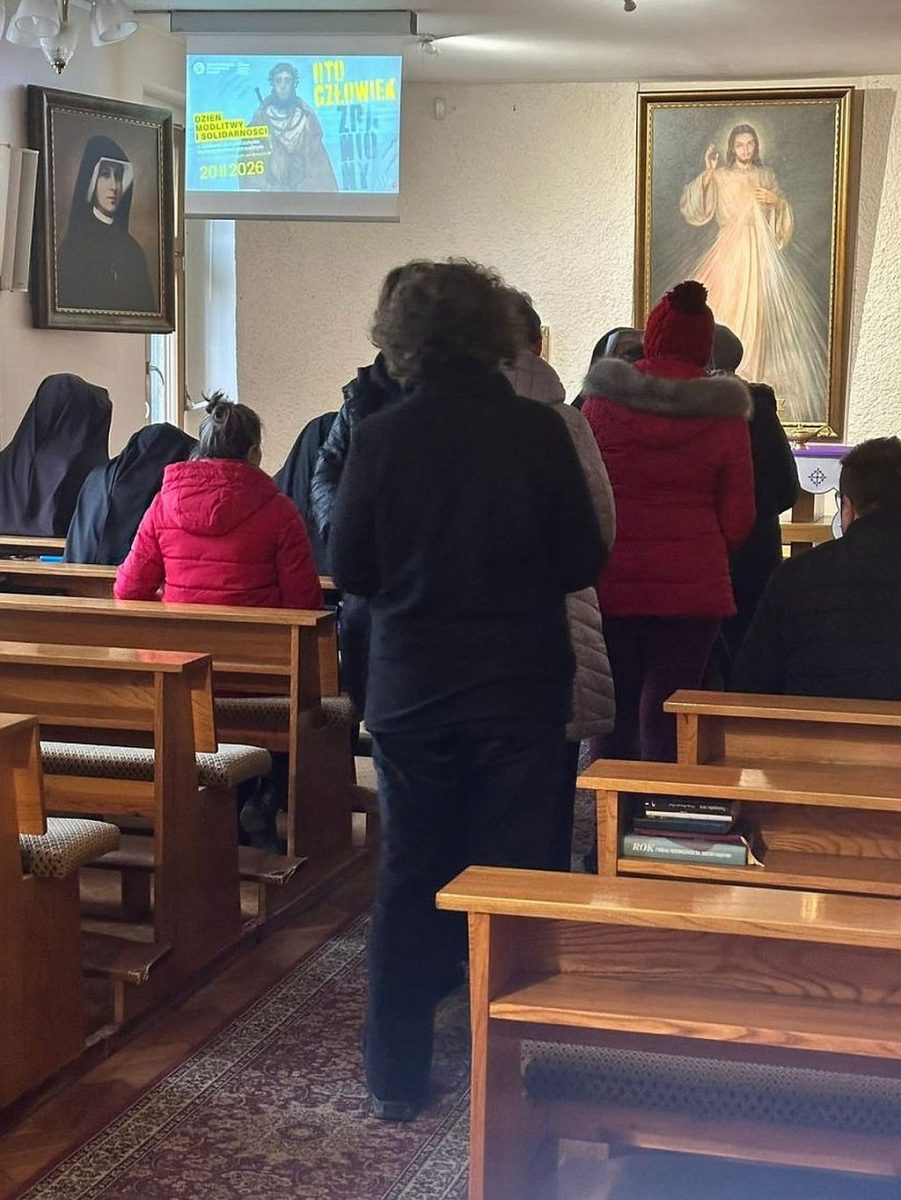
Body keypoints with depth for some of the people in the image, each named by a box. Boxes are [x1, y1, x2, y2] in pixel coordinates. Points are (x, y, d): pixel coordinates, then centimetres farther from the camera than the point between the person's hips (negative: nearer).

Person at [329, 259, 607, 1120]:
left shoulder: (379, 438, -9)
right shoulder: (538, 431, -11)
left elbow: (349, 571, -2)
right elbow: (582, 563, -7)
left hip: (410, 691, 1)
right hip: (520, 688, -1)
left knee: (409, 878, 12)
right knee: (511, 876, 9)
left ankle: (397, 1078, 18)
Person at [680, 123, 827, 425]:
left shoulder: (766, 175, 11)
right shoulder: (720, 176, 1)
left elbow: (785, 213, 18)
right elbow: (693, 208, -11)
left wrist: (776, 201, -4)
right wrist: (707, 173, -20)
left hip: (763, 252, 3)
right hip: (732, 252, -3)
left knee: (767, 313, 1)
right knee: (730, 308, -8)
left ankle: (770, 375, 11)